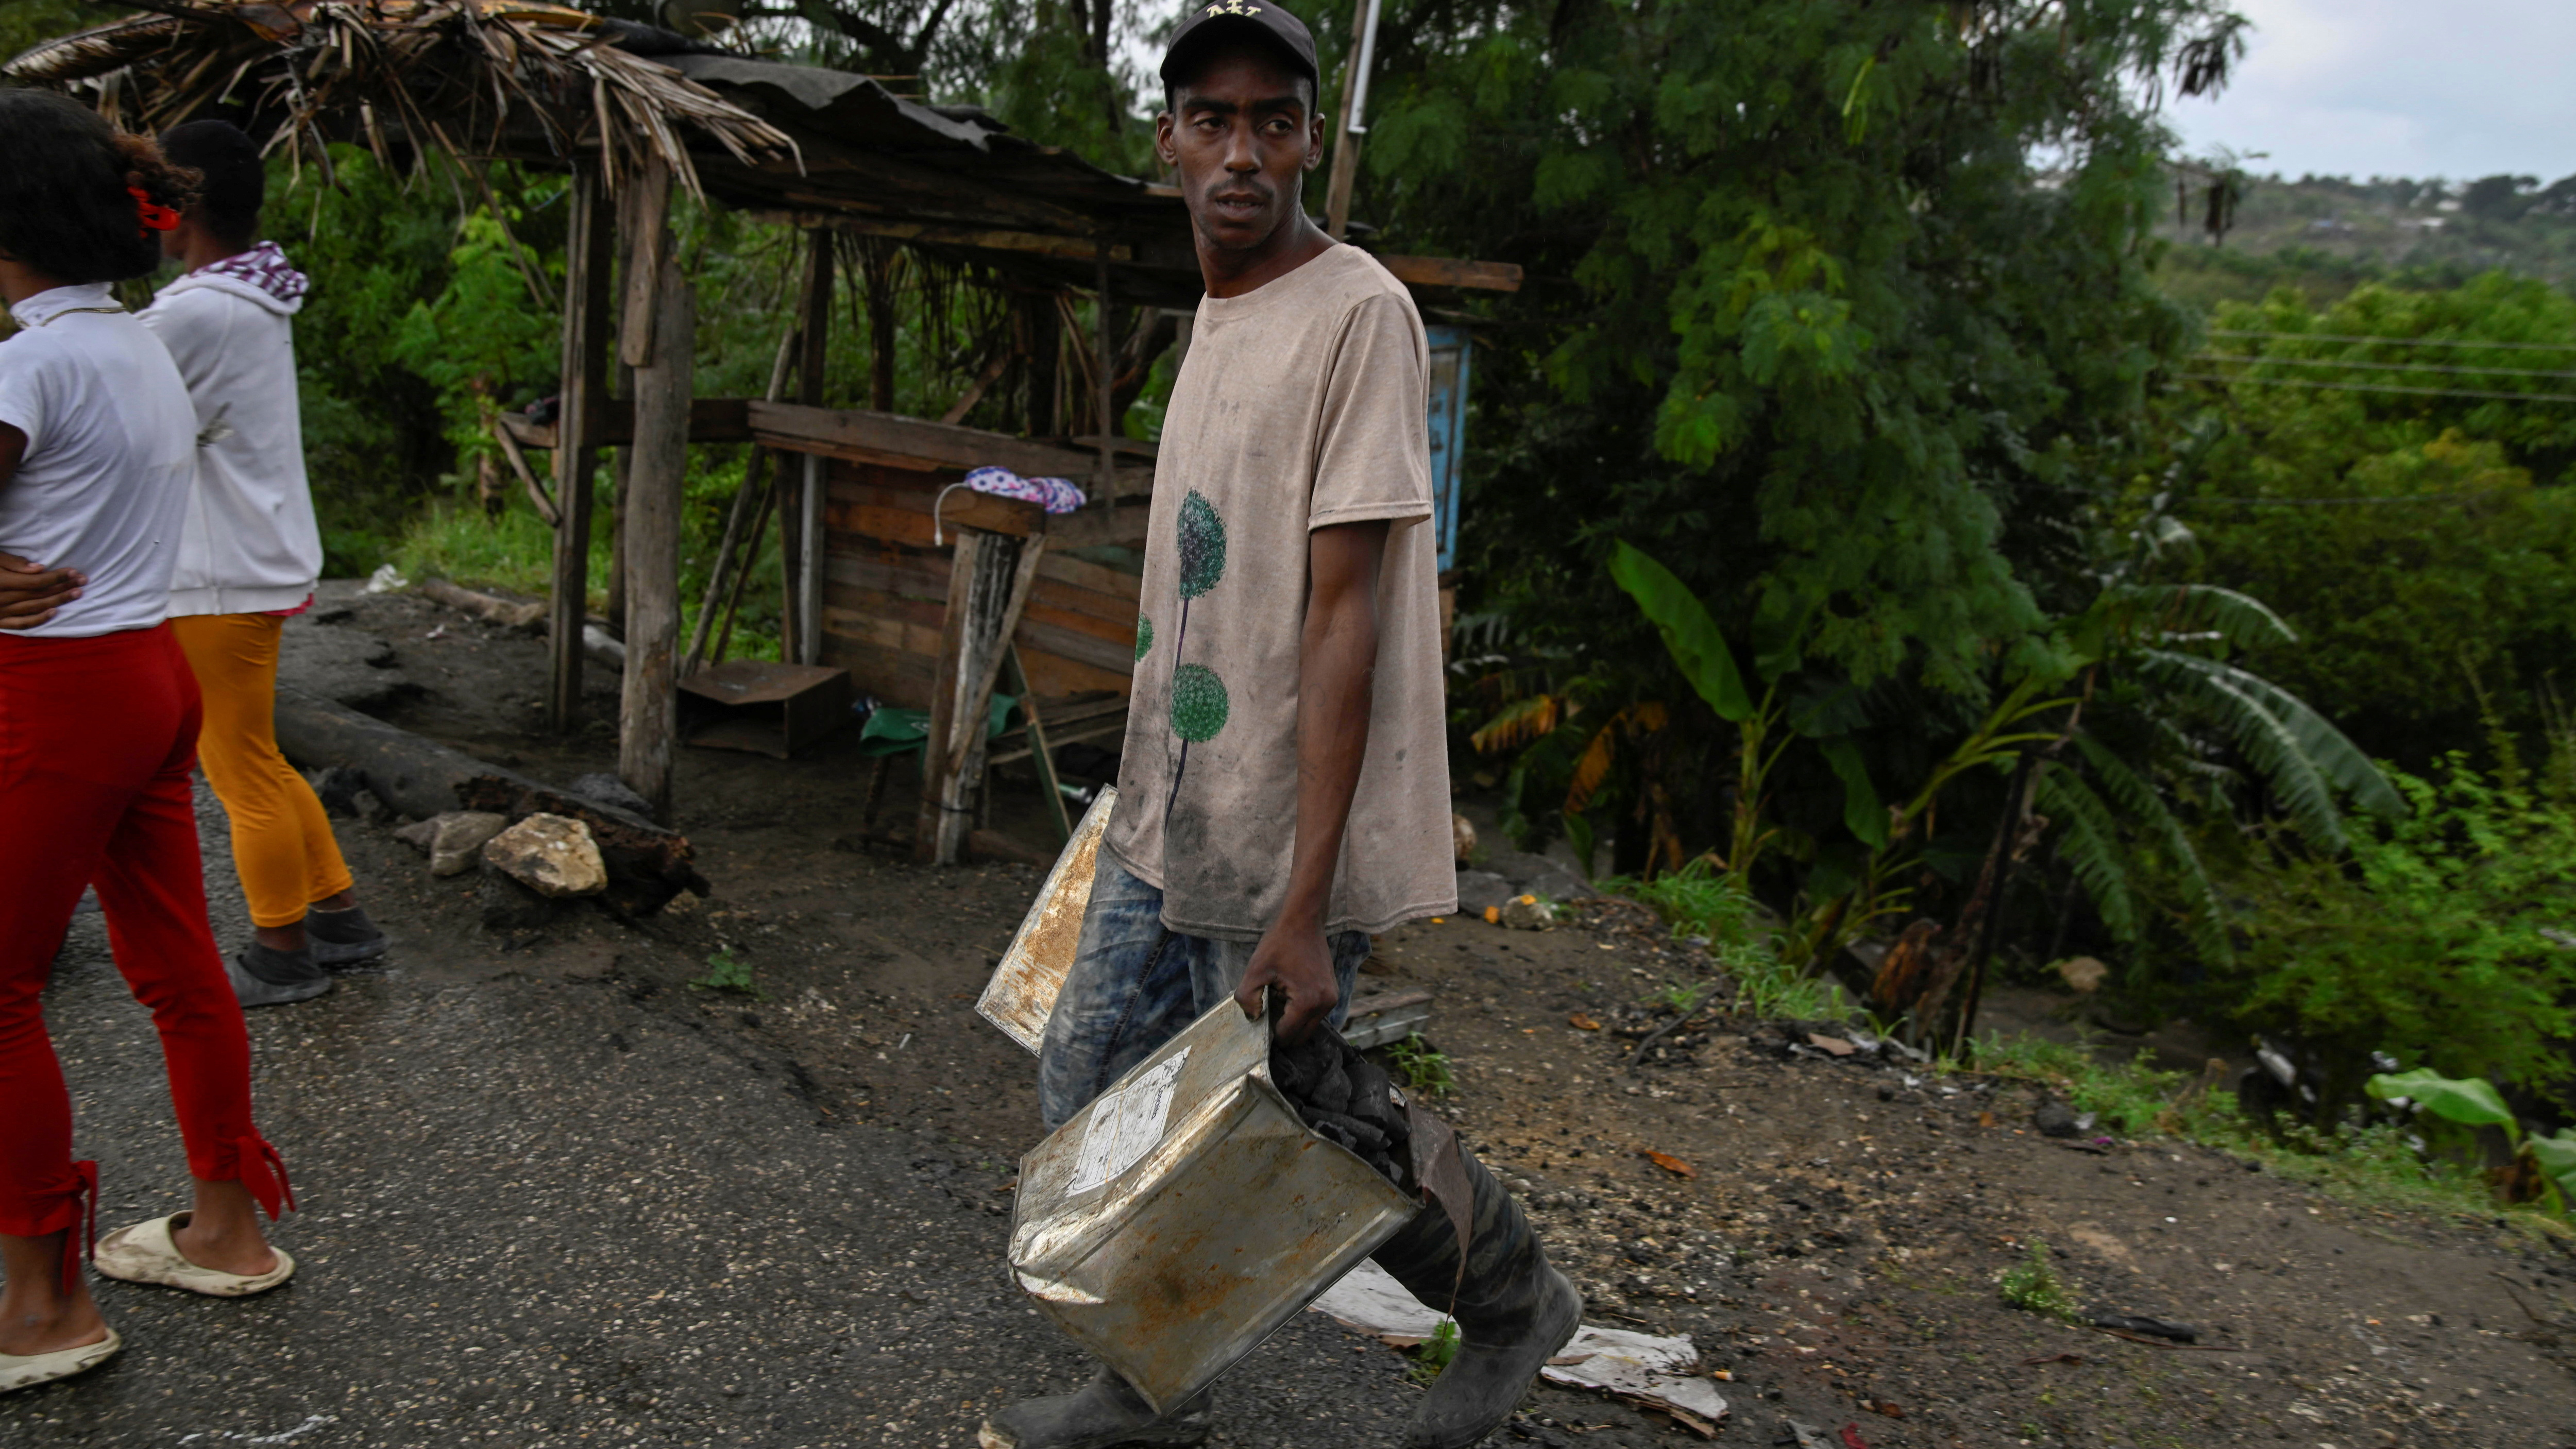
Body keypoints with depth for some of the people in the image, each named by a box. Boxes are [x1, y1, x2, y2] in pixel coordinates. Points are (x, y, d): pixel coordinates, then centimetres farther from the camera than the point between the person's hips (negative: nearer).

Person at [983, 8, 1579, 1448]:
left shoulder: (1358, 314, -14)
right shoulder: (1218, 317, 13)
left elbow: (1344, 617, -21)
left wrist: (1303, 908, -23)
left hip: (1280, 841, -8)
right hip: (1166, 818, 9)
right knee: (1092, 1091, 13)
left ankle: (1517, 1298, 30)